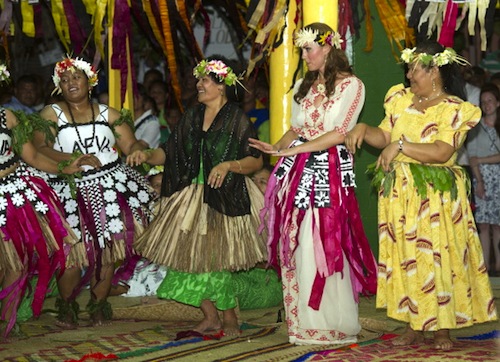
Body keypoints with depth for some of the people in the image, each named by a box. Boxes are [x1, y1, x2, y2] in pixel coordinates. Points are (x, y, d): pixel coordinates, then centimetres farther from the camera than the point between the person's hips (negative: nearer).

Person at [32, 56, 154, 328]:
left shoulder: (109, 114, 11)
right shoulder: (51, 114, 4)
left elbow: (131, 145, 5)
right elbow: (39, 149, -9)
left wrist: (141, 152, -18)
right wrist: (71, 159, -23)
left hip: (109, 186, 2)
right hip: (69, 190, -2)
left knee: (109, 246, -1)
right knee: (72, 248, -7)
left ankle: (99, 306, 14)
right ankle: (66, 306, 12)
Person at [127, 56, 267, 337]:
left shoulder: (237, 119, -5)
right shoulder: (191, 117, 12)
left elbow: (256, 160, -7)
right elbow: (169, 152, 11)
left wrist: (228, 166, -22)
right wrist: (147, 155, -7)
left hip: (224, 199, -6)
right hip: (191, 197, 6)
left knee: (215, 260, -6)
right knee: (190, 257, 2)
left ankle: (230, 319, 12)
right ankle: (211, 317, 17)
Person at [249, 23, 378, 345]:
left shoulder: (351, 85, -3)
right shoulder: (303, 85, 17)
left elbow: (340, 133, -11)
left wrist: (293, 150, -17)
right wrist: (277, 148, -3)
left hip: (329, 169, -6)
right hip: (296, 170, 6)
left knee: (323, 244, -7)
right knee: (294, 243, 4)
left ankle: (330, 323, 1)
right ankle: (301, 321, 12)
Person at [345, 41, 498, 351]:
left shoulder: (455, 110, -8)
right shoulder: (401, 100, 11)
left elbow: (441, 152, -20)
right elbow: (384, 136, 10)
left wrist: (400, 145, -22)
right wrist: (363, 129, -8)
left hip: (436, 196, -5)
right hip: (399, 194, 6)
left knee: (437, 259, -3)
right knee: (406, 259, 7)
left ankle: (442, 329, 7)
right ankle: (415, 327, 14)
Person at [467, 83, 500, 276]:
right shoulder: (476, 127, 7)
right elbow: (472, 156, 0)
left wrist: (481, 160, -7)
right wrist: (479, 181, -9)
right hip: (482, 178, -1)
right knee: (484, 225, -5)